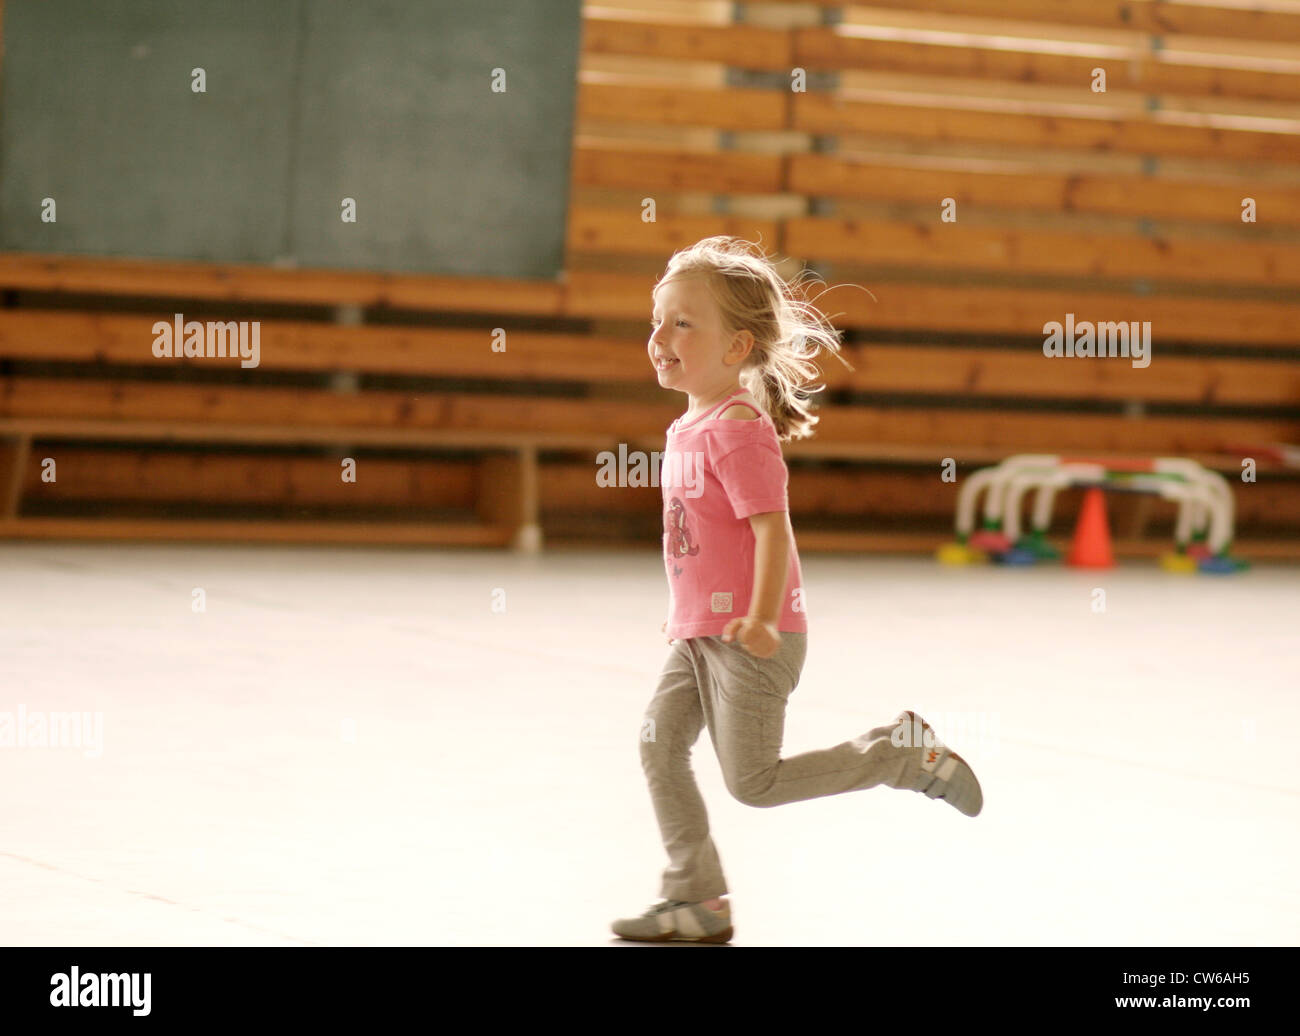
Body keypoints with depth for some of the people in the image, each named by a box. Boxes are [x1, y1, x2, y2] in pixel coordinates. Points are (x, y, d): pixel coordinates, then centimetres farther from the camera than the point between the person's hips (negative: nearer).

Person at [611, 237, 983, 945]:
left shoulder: (737, 430, -17)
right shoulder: (688, 428, 12)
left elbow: (773, 527, -24)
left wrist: (762, 617, -34)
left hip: (749, 636, -9)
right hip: (700, 632, 9)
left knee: (752, 780, -6)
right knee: (659, 747, 2)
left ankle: (902, 753, 8)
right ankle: (695, 900, 9)